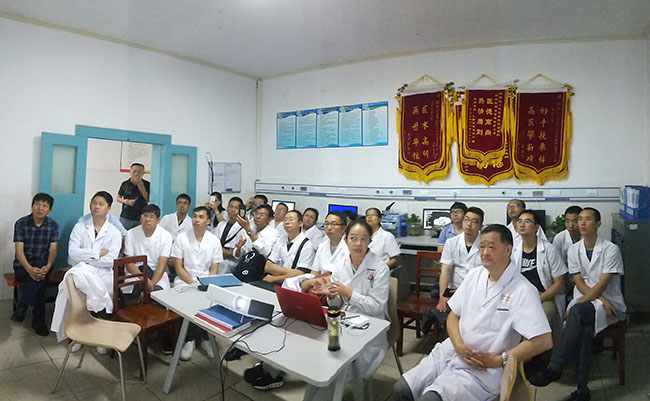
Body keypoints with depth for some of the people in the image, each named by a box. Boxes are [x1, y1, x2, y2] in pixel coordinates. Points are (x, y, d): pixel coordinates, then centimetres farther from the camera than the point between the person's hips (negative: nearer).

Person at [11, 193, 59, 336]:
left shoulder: (53, 225, 0)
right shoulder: (21, 223, -5)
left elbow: (53, 250, -6)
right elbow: (19, 250, -12)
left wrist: (47, 267, -27)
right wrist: (30, 269, -29)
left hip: (42, 265, 1)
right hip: (22, 266, -1)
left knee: (40, 275, -34)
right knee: (39, 280, -31)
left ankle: (22, 307, -18)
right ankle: (38, 321, -22)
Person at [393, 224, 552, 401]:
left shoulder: (522, 290, -12)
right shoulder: (474, 275, 7)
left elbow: (544, 341, -17)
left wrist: (497, 360, -14)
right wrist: (459, 346, -8)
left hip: (483, 369, -5)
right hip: (450, 352, 5)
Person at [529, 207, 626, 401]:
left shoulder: (611, 249, -6)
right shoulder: (574, 250, 7)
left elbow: (602, 285, -14)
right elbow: (579, 283, 2)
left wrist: (576, 304, -19)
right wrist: (601, 300, -15)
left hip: (611, 304, -3)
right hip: (584, 301, 3)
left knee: (579, 311, -36)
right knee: (584, 329, -30)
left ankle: (554, 368, -36)